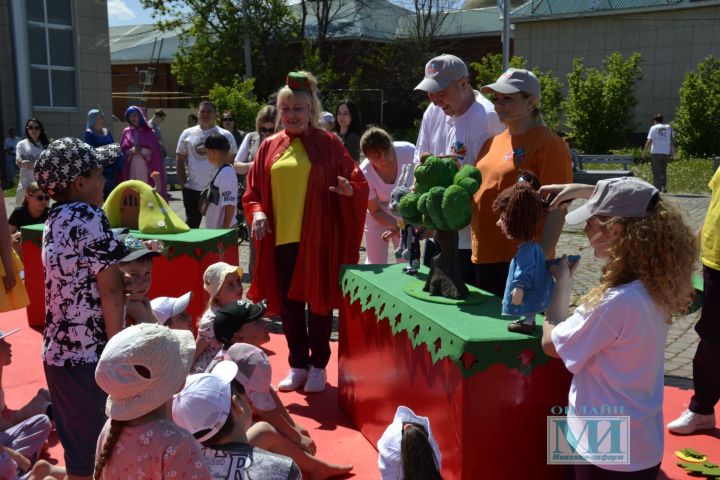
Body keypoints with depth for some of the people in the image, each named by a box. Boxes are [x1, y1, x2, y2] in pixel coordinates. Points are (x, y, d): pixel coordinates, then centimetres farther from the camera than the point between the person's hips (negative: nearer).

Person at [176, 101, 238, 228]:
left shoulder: (225, 135, 1)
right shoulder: (188, 133, 7)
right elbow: (180, 160, 11)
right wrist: (183, 183, 3)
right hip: (192, 189, 2)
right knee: (192, 225, 10)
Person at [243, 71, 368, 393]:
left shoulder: (328, 144, 0)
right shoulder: (269, 147, 8)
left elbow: (359, 182, 0)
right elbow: (253, 191, 11)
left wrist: (349, 190, -22)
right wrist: (257, 212, -8)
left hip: (318, 240, -3)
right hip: (280, 240, 3)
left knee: (318, 303, 5)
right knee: (288, 306, 10)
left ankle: (318, 366, 21)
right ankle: (297, 365, 25)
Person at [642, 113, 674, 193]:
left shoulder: (654, 128, -4)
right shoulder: (669, 127, 8)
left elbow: (649, 141, -10)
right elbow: (672, 139, 10)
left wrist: (644, 152, -7)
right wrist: (673, 150, 20)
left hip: (655, 153, -4)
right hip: (665, 153, 4)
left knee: (656, 172, 1)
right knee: (663, 171, 15)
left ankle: (658, 188, -3)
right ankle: (664, 187, 2)